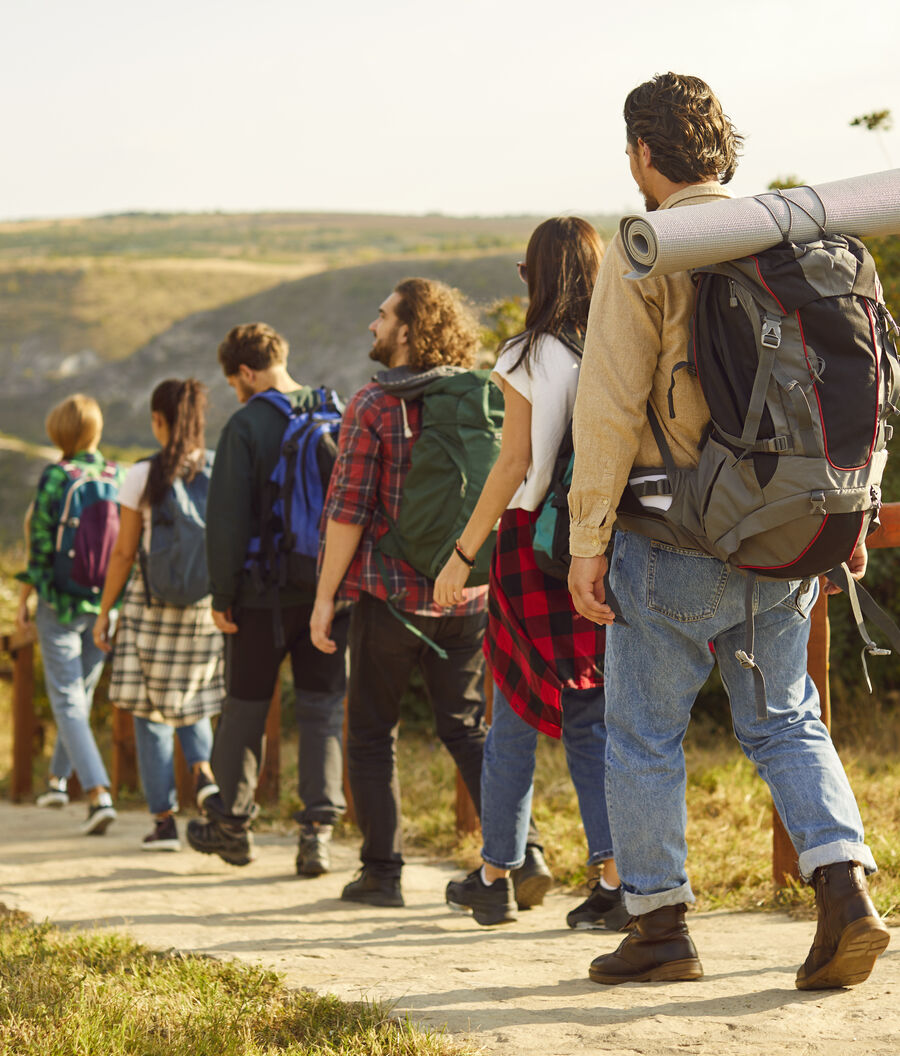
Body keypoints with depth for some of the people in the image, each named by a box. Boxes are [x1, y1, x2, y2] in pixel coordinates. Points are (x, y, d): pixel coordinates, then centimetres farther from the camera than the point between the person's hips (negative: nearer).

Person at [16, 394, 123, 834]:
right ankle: (58, 778, 36)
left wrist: (24, 597, -2)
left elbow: (42, 545, -12)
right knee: (82, 691, 22)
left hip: (60, 600, -4)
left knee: (68, 701, -2)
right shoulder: (118, 476, -1)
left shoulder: (55, 477, -12)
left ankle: (99, 794, -16)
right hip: (105, 602, 4)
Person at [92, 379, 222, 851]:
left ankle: (164, 820, 6)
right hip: (210, 602, 3)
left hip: (153, 601, -3)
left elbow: (124, 552, -4)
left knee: (152, 712, 7)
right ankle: (203, 772, -4)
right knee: (190, 698, 23)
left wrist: (104, 612, 5)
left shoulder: (143, 476, -8)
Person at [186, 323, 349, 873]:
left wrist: (223, 594, -6)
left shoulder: (247, 425, -10)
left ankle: (232, 822, 24)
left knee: (245, 708, 12)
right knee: (323, 709, 6)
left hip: (265, 594, -3)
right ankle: (318, 829, -3)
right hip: (330, 592, 3)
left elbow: (228, 518, -13)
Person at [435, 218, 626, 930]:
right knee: (591, 718, 9)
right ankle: (616, 876, -4)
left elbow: (514, 464, -10)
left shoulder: (528, 358, -7)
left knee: (516, 721, 9)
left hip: (535, 545, -3)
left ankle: (496, 877, 19)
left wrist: (463, 554, -5)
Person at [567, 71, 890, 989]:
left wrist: (587, 542, -9)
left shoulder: (644, 253, -10)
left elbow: (609, 407, -14)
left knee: (644, 734, 9)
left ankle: (660, 925, 15)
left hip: (676, 540, -5)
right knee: (786, 724, 14)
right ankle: (845, 893, -3)